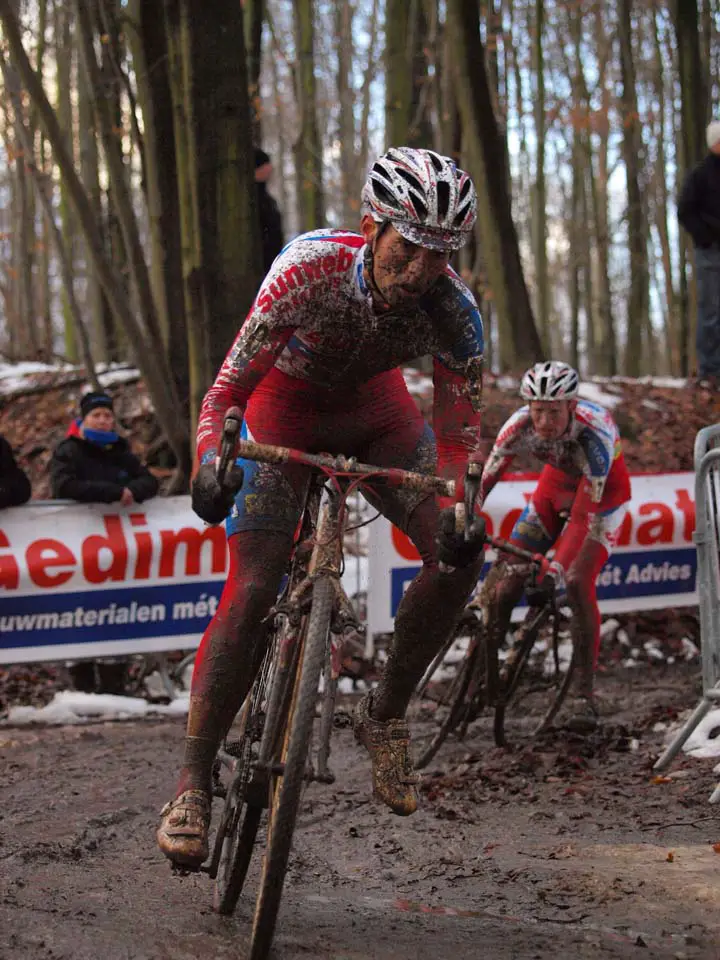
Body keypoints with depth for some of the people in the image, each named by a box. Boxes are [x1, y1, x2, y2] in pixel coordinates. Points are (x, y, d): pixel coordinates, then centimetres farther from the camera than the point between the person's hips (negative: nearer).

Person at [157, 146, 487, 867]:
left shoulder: (453, 312, -28)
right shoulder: (309, 269, -35)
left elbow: (457, 438, -23)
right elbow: (225, 392, -33)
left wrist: (460, 514, -43)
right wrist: (211, 465, -52)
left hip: (372, 403, 3)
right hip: (286, 397, -3)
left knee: (460, 554, -18)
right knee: (252, 587, -17)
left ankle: (384, 714, 2)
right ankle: (192, 783, -7)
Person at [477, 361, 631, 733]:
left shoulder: (594, 434, -38)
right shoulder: (520, 426, -27)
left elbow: (589, 515, -38)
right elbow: (482, 482, -22)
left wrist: (558, 568, -46)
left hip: (604, 489, -4)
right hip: (557, 483, 4)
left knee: (577, 584, -22)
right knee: (506, 573, -8)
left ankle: (585, 695, -14)